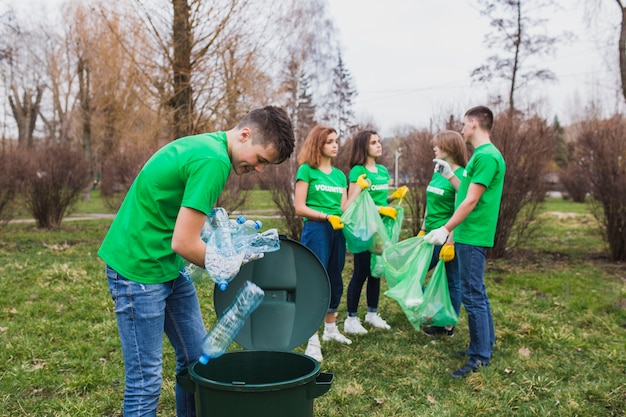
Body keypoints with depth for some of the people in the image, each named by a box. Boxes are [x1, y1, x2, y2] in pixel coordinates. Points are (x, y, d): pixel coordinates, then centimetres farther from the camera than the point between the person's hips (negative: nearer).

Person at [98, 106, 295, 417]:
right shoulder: (214, 161, -23)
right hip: (138, 266, -10)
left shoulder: (207, 144, 7)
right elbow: (184, 243, -24)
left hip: (169, 265, 10)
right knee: (145, 381, -2)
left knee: (197, 358, 14)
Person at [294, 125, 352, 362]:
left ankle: (330, 329, 30)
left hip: (337, 231, 6)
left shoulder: (339, 174, 15)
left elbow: (344, 209, 10)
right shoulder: (307, 170, -3)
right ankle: (313, 341, -3)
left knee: (335, 280, 13)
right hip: (315, 230, -6)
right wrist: (327, 216, -17)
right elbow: (300, 208, -9)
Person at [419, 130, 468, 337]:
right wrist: (422, 231, 18)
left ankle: (448, 325, 15)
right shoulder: (437, 173, 12)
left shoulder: (459, 176, -13)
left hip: (446, 237, -9)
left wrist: (450, 243, -20)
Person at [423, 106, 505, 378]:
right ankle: (485, 342, 30)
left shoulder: (486, 156, -16)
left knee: (472, 295, -5)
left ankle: (480, 357, 3)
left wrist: (446, 229, -19)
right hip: (470, 236, 10)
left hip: (473, 236, -10)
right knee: (476, 292, 18)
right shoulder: (481, 154, 15)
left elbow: (471, 200, -20)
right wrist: (450, 176, 22)